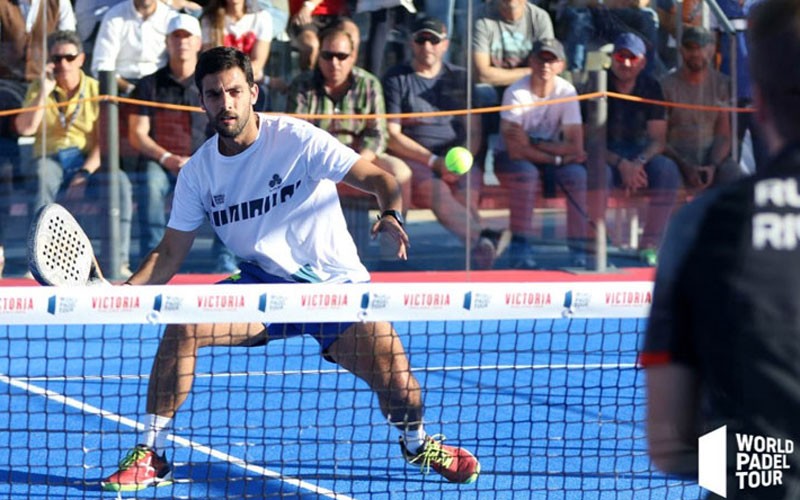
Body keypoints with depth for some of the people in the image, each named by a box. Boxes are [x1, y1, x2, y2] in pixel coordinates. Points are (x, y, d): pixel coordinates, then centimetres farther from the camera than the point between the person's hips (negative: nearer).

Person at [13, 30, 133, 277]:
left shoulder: (96, 90, 6)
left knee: (120, 181, -31)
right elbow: (25, 128, -8)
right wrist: (45, 91, -10)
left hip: (88, 163, 1)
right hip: (51, 161, -1)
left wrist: (85, 172, -17)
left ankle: (119, 260, -32)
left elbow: (103, 140, -2)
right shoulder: (38, 89, 8)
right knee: (43, 175, -38)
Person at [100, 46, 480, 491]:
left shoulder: (296, 139, -15)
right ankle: (151, 455, -11)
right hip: (264, 287, 3)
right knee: (182, 328, -23)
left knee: (399, 387, -17)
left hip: (336, 285, -3)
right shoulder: (197, 173, -2)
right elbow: (170, 254, 3)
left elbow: (378, 179, -17)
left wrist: (392, 215, -39)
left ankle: (417, 442, 20)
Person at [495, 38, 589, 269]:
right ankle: (520, 249, -29)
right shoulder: (516, 93, -19)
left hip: (552, 158, 3)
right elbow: (515, 149, -26)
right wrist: (558, 157, -21)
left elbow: (575, 147, -16)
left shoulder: (566, 92, -10)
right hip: (510, 161, -3)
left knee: (577, 174, -26)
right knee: (527, 172, -35)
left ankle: (580, 249, -20)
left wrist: (533, 144, -20)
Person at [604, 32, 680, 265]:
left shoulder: (651, 87, 2)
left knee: (667, 170, -27)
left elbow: (658, 139, -2)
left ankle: (650, 245, -21)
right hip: (606, 157, -3)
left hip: (640, 155, 3)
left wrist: (638, 163, -23)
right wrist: (622, 165, -27)